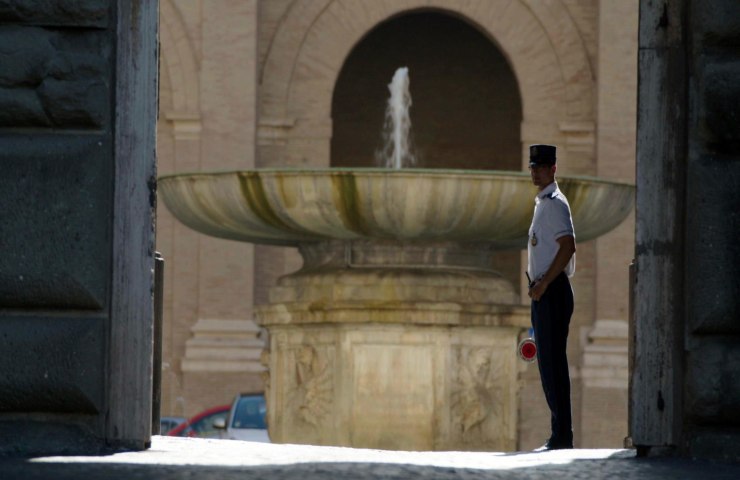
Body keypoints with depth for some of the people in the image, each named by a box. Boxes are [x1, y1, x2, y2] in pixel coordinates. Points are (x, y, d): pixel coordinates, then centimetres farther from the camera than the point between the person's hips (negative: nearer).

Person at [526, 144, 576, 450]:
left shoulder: (555, 203, -11)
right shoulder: (542, 203, 19)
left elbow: (568, 247, -22)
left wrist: (542, 284, -20)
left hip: (553, 291, -10)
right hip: (544, 292, 10)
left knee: (553, 363, -11)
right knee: (548, 364, 11)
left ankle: (562, 434, -11)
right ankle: (560, 433, 13)